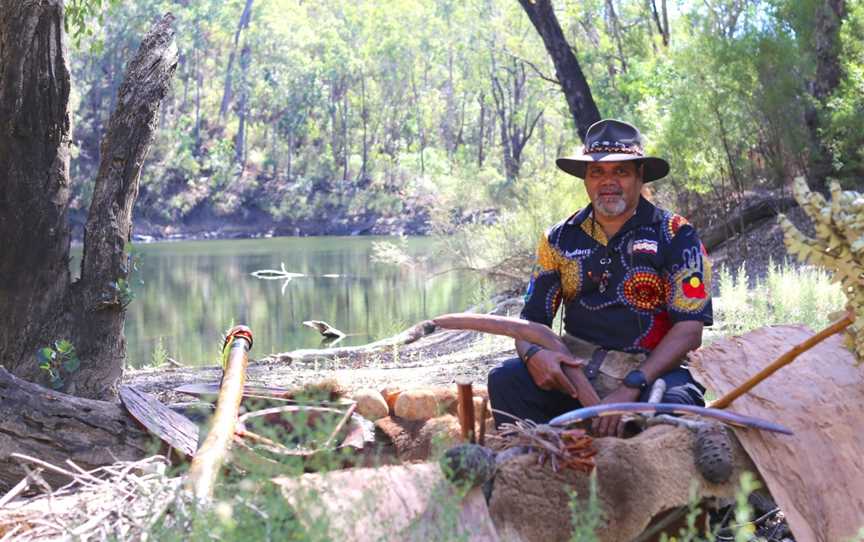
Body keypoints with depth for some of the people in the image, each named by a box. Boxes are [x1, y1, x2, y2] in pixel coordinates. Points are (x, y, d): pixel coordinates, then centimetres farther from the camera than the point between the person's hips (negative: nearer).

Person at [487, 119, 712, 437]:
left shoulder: (675, 237, -1)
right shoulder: (560, 239, 10)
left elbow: (689, 329, -9)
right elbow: (531, 320, 10)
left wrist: (631, 387, -22)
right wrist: (533, 353, -17)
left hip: (650, 372, -3)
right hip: (575, 369, 3)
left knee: (674, 404, -36)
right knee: (505, 380, -23)